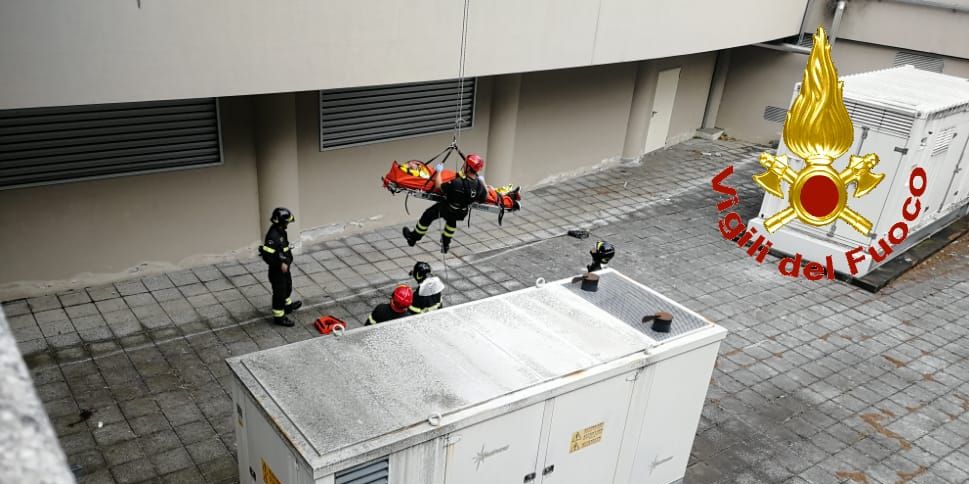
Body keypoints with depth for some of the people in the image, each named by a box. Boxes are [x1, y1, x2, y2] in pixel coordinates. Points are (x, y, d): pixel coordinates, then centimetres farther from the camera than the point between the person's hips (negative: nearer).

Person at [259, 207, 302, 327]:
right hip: (277, 270, -10)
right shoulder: (273, 236, -32)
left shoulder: (280, 231, -2)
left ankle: (287, 305, 53)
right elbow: (267, 255, -33)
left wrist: (287, 260, 16)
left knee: (287, 287, 29)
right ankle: (279, 317, 22)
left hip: (284, 267, 10)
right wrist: (280, 264, -27)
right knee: (279, 292, 6)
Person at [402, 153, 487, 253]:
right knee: (451, 220, 39)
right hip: (461, 213, 5)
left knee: (427, 216, 21)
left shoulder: (458, 183, -39)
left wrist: (438, 171, -7)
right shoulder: (479, 184, -22)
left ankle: (412, 238, 42)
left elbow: (438, 187, -23)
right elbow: (485, 197, -2)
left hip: (447, 210, -5)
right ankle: (445, 245, 56)